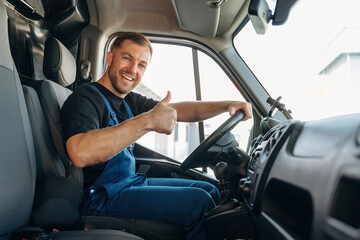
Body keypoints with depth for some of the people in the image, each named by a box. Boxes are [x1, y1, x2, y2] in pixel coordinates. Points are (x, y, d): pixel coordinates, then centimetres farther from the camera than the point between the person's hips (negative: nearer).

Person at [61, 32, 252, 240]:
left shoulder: (130, 101, 10)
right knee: (199, 202, -17)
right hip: (103, 198, -9)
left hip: (132, 182, 9)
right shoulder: (86, 98, -17)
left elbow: (182, 110, 8)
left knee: (210, 190, 11)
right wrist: (148, 121, -40)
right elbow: (80, 154, -37)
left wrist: (227, 105, -7)